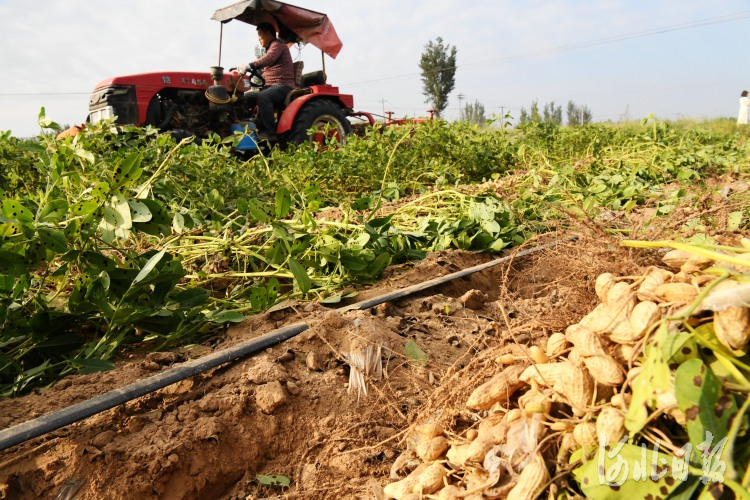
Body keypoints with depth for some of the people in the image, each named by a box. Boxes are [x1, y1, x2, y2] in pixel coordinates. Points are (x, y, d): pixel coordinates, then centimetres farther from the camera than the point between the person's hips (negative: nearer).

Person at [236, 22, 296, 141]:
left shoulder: (278, 45, -3)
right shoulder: (270, 48, 27)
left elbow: (269, 59, -24)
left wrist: (249, 66, -32)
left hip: (283, 85, -10)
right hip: (271, 86, 10)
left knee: (262, 96, -35)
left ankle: (270, 132, -34)